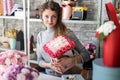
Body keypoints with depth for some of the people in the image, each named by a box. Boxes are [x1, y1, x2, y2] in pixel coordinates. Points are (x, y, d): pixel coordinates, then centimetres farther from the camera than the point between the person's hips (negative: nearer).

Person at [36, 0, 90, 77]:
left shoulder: (67, 33, -11)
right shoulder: (40, 35, 3)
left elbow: (86, 55, -8)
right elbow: (39, 60, 7)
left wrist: (69, 60, -24)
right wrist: (49, 65, -13)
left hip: (65, 75, -3)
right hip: (48, 75, 3)